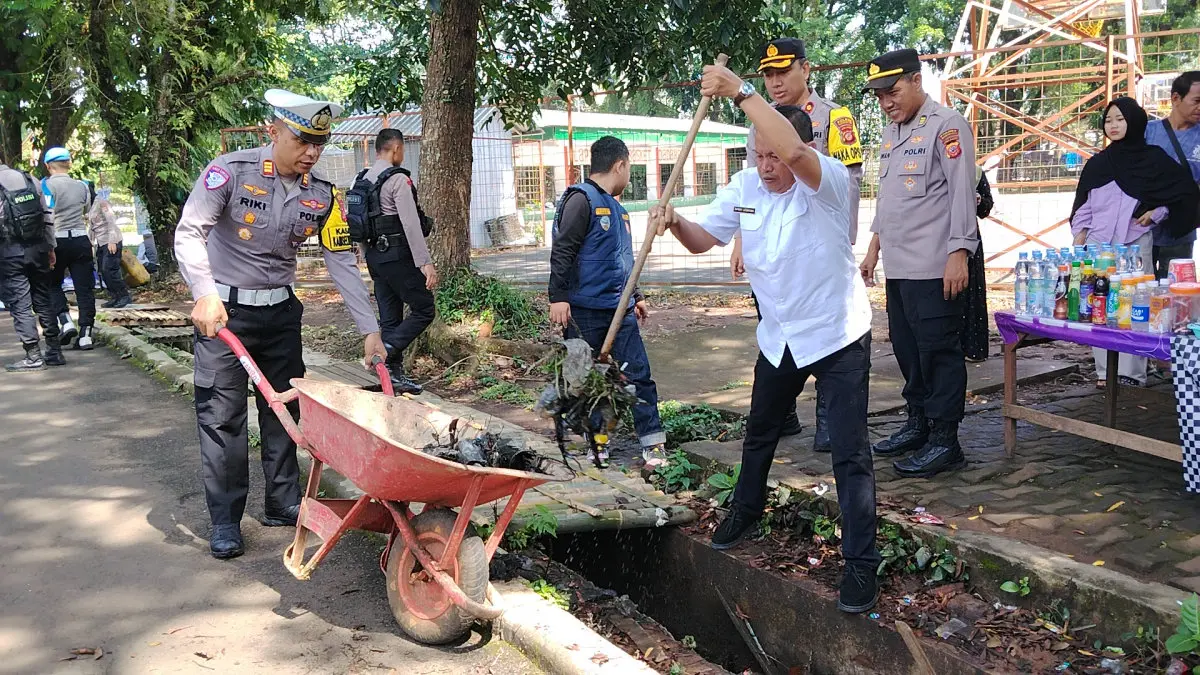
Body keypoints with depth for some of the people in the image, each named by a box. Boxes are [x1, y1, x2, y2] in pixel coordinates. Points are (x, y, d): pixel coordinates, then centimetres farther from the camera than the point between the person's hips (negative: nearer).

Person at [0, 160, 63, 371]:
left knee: (20, 305, 0)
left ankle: (33, 356, 0)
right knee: (44, 300, 13)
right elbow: (48, 216, 9)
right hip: (38, 247, 5)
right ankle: (55, 351, 16)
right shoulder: (30, 179, 5)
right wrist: (50, 247, 15)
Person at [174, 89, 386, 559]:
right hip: (224, 310, -5)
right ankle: (225, 520, 8)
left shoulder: (321, 195, -2)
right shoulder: (232, 171, -16)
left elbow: (341, 262, 0)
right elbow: (189, 233, -20)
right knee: (222, 414, -3)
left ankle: (283, 503, 25)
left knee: (284, 408, 11)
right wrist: (206, 295, -35)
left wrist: (369, 330, -5)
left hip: (280, 310, 5)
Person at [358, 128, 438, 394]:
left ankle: (395, 375, 12)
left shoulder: (364, 180, 13)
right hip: (397, 255, -9)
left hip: (374, 256, 9)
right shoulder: (398, 179, -13)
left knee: (390, 317, 10)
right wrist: (425, 262, -22)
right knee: (423, 310, -1)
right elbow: (411, 224, -20)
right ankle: (387, 352, -14)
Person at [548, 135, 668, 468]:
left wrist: (635, 296, 29)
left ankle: (653, 442, 3)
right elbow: (562, 252, -15)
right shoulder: (581, 199, -10)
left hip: (620, 308, 8)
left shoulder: (616, 207, 18)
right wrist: (559, 297, -19)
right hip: (585, 311, -8)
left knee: (639, 373, 1)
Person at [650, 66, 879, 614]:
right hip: (779, 338, 7)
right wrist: (675, 223, -20)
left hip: (839, 337, -7)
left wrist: (741, 91, -44)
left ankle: (861, 563, 2)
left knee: (850, 454, -7)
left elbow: (794, 151, -45)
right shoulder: (744, 188, -4)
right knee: (759, 435, 25)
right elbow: (703, 239, 2)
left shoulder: (827, 182, -23)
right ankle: (746, 511, 50)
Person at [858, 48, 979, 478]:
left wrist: (958, 254, -19)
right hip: (898, 265, 9)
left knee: (938, 351, -4)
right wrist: (874, 248, 23)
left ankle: (945, 441, 2)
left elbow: (962, 192, -14)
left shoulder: (946, 126, -8)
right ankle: (918, 424, 27)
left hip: (934, 266, -9)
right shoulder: (890, 133, 18)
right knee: (907, 347, 14)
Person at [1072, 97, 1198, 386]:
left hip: (1135, 244, -3)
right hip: (1099, 246, 3)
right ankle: (1105, 372, 5)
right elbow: (1083, 207, 14)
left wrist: (1157, 213, -3)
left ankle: (1131, 373, -4)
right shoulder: (1096, 164, 13)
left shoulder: (1153, 158, 4)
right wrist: (1079, 239, 5)